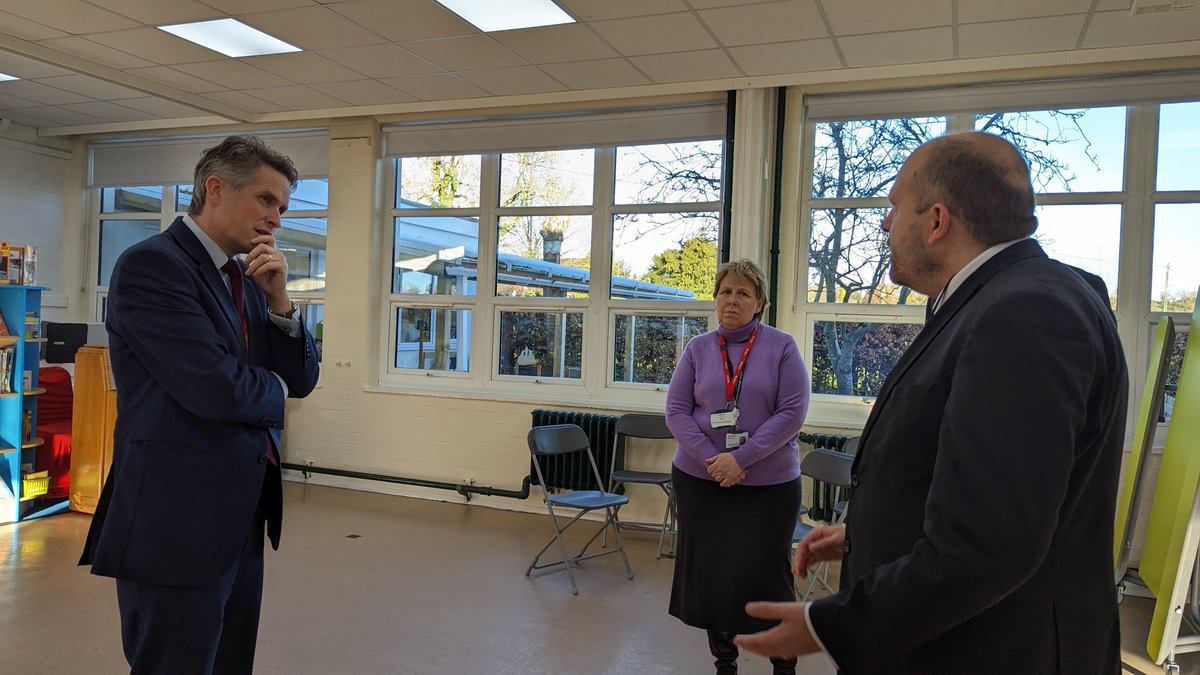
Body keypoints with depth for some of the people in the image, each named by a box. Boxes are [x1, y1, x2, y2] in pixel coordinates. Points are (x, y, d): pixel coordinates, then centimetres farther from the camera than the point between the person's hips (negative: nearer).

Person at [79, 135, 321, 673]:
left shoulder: (248, 279, 12)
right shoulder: (151, 264, -13)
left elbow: (302, 380, 10)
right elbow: (218, 390, -23)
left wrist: (279, 299, -5)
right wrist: (273, 388, -1)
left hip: (242, 519, 8)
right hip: (178, 522, -8)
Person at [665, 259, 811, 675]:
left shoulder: (782, 347, -3)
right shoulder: (698, 349, 4)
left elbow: (792, 412, -10)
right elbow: (676, 410, 0)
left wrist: (741, 458, -17)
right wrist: (711, 458, -14)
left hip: (769, 484, -2)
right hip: (700, 480, 3)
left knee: (764, 574, 0)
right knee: (710, 573, 9)